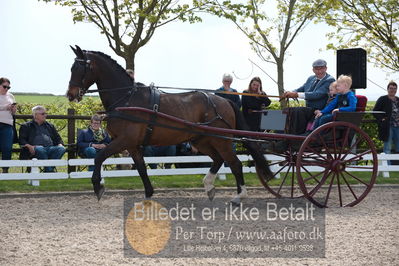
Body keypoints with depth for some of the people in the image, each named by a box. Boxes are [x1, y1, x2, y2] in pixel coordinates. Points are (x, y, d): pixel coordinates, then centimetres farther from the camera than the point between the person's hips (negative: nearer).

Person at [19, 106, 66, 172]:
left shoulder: (50, 126, 32)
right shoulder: (26, 126, 18)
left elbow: (57, 139, 30)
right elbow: (22, 140, 8)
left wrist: (60, 144, 6)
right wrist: (29, 146, -13)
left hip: (50, 148, 4)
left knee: (62, 149, -28)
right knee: (40, 149, -40)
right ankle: (49, 170, -37)